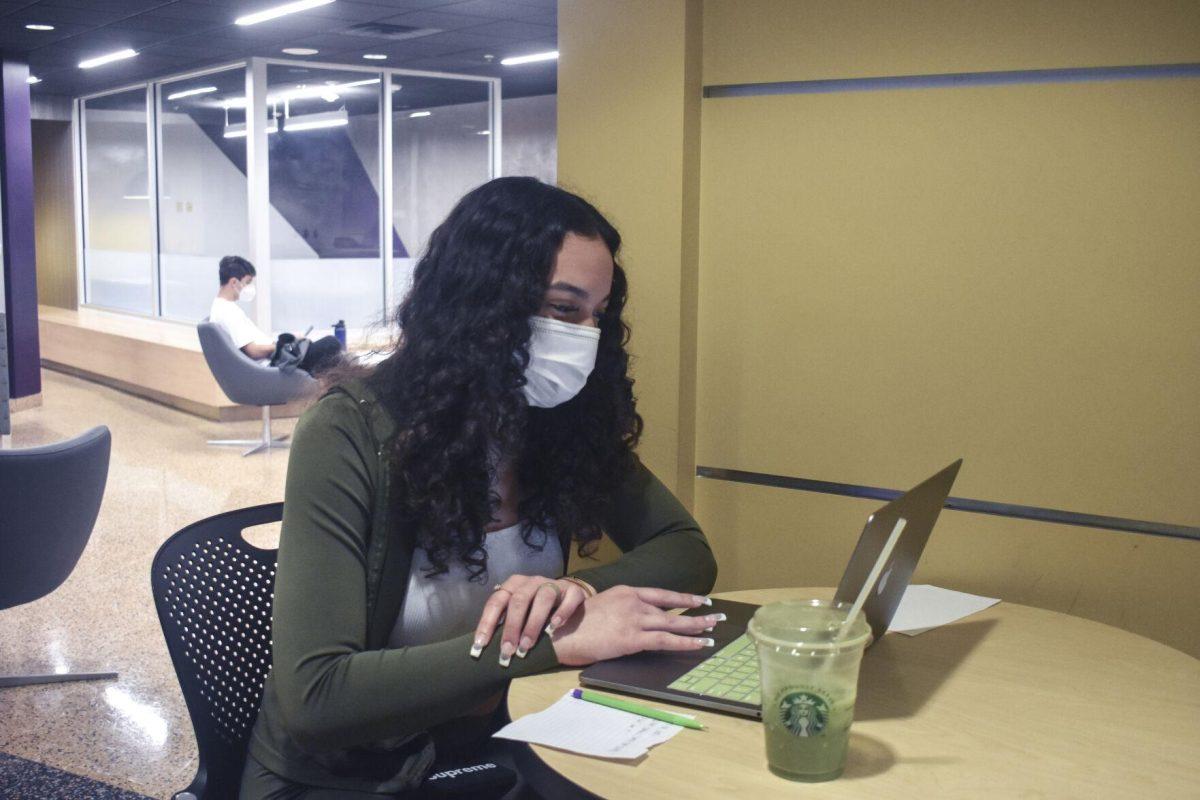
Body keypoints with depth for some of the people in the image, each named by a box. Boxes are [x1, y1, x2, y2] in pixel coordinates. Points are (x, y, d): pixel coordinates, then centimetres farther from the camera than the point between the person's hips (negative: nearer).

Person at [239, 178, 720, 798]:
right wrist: (552, 643, -33)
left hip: (495, 749, 5)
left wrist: (580, 589, -22)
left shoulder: (564, 422, -4)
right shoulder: (348, 435, -20)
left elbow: (688, 552, 0)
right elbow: (315, 696, -27)